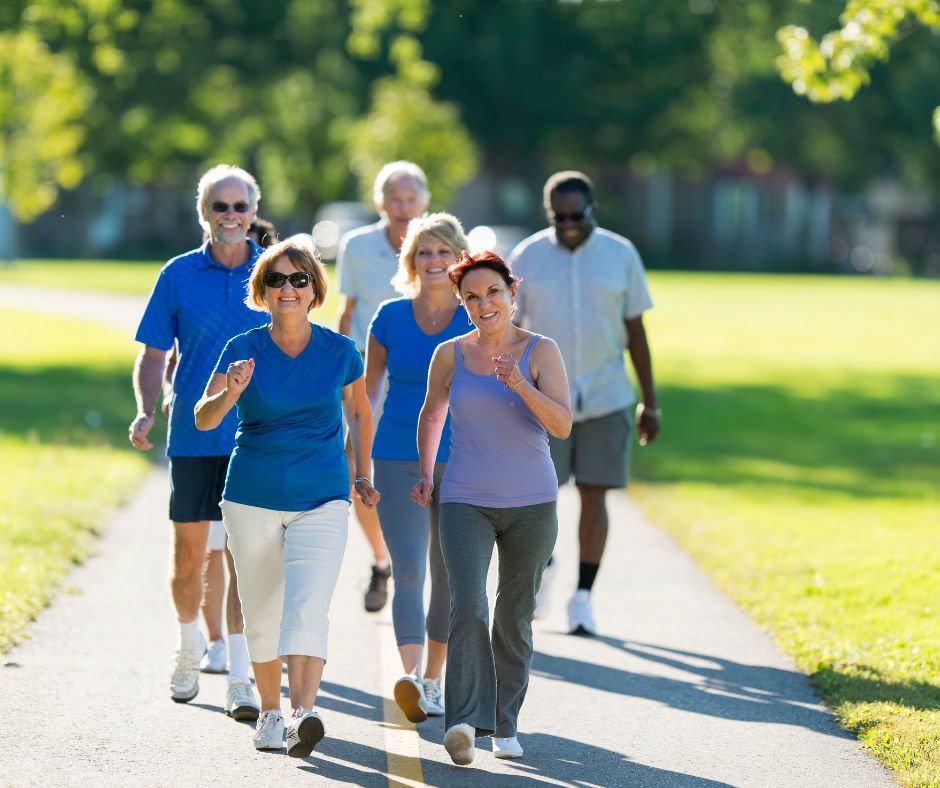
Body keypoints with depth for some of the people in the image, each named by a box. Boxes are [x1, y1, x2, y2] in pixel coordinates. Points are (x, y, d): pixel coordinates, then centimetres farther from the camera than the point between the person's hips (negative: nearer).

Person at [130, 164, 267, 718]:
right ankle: (190, 644, 33)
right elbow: (153, 356, 6)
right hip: (194, 437, 1)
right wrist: (146, 412, -10)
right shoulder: (179, 275, 2)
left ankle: (241, 678, -3)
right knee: (188, 555, 7)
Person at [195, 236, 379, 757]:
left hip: (321, 501, -1)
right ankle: (269, 712, 30)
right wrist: (230, 394, -35)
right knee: (261, 614, 11)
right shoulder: (242, 350, -4)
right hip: (253, 499, 1)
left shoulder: (339, 351, -1)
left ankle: (303, 716, -31)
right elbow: (202, 418, -15)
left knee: (307, 610, -18)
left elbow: (358, 412, 17)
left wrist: (361, 475, 22)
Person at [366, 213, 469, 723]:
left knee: (448, 575, 7)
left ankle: (432, 680, 22)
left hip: (460, 463, 1)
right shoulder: (390, 317, 2)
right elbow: (366, 391, 11)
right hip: (399, 461, -1)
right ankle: (410, 678, -25)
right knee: (408, 568, -14)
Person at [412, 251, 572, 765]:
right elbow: (432, 415, 22)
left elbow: (562, 425, -14)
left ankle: (505, 724, 22)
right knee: (468, 605, -19)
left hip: (532, 505, 0)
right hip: (466, 504, 0)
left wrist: (518, 383, -26)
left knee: (514, 619, 8)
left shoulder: (541, 352, -3)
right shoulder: (449, 355, 3)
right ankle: (465, 721, -27)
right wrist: (424, 474, 21)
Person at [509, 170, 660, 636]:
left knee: (594, 496, -1)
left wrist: (649, 402, 5)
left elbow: (635, 331, 6)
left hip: (605, 399, 0)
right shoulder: (526, 258, -2)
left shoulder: (621, 255, 0)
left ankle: (583, 597, 9)